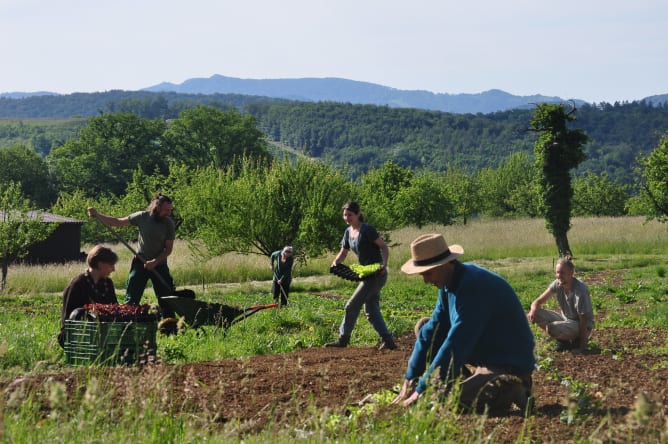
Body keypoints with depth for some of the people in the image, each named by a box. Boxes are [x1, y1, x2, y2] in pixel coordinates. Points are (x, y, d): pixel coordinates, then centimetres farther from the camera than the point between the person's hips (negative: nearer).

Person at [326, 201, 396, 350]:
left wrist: (384, 264, -28)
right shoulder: (348, 232, 10)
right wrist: (335, 263, -8)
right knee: (371, 311, 9)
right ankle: (388, 341, 10)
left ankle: (343, 339, 4)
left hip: (376, 274, -9)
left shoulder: (367, 230, -14)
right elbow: (343, 253, 13)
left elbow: (384, 247, -13)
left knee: (352, 306, -6)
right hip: (367, 274, 9)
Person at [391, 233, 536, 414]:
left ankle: (511, 389, -5)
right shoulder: (449, 284, 3)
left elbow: (456, 345, -29)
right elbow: (433, 330, 8)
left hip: (509, 367, -9)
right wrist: (410, 378, 3)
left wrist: (422, 390, -26)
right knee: (424, 329, 9)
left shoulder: (474, 286, -27)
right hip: (483, 356, 9)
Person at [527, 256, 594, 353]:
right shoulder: (557, 283, -10)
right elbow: (538, 301, -5)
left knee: (551, 328, -35)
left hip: (579, 325, -7)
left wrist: (582, 348, -22)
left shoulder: (580, 290, -27)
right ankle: (562, 341, 1)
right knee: (534, 315, -13)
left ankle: (576, 341, -4)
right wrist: (533, 310, -32)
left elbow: (584, 321, -23)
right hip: (565, 319, 7)